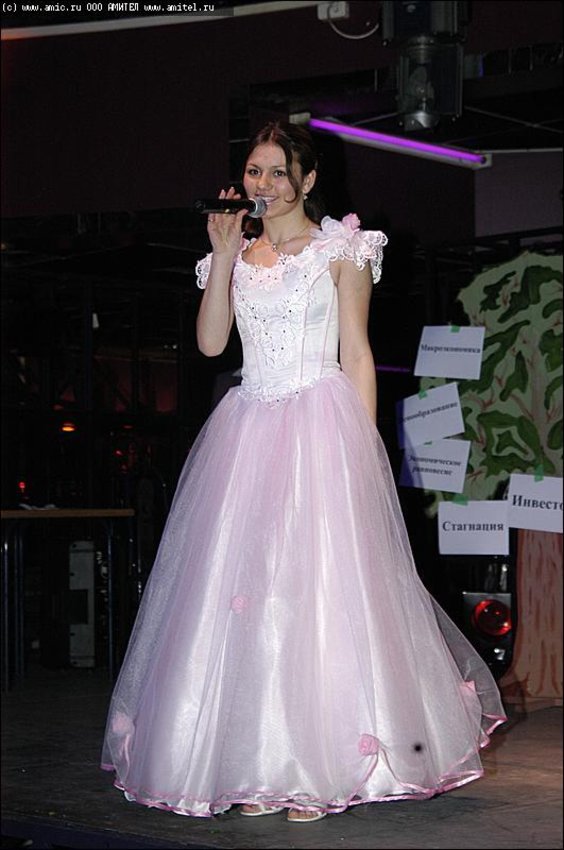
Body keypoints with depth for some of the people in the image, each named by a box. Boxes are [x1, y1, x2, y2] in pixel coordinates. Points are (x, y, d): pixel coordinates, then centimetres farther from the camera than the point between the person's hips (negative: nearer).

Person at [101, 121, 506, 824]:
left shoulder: (340, 250, 4)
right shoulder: (237, 255, 15)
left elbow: (357, 355, 1)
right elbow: (210, 341, 3)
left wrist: (363, 445, -7)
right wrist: (225, 253, -2)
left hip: (321, 426, -4)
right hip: (248, 428, 4)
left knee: (320, 588, -7)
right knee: (243, 592, 0)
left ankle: (321, 771, -1)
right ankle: (260, 770, 5)